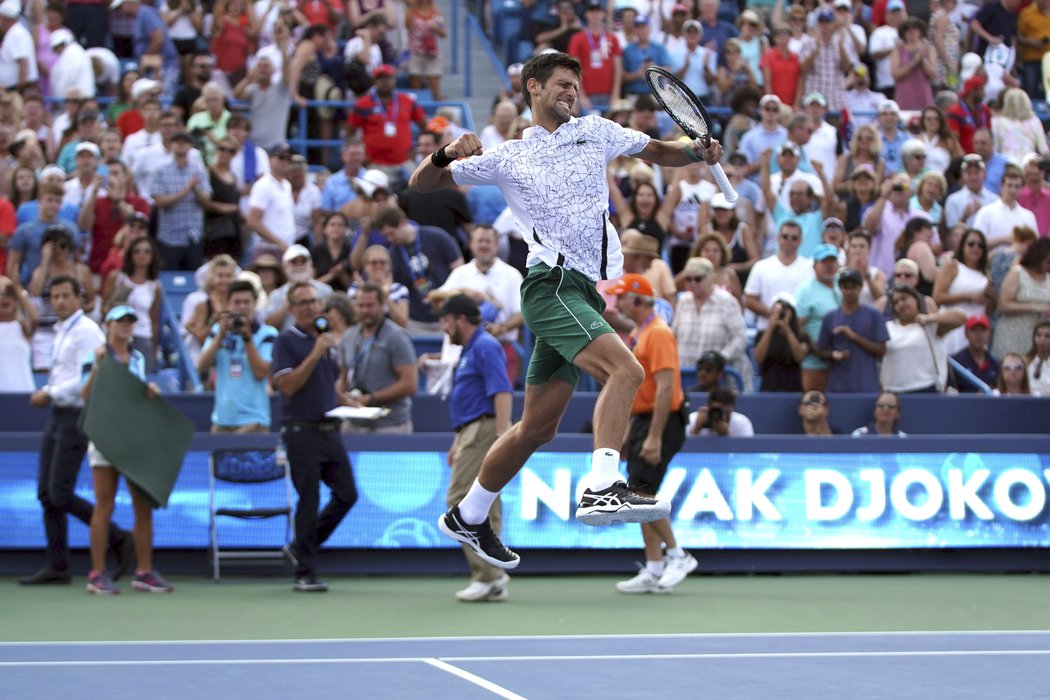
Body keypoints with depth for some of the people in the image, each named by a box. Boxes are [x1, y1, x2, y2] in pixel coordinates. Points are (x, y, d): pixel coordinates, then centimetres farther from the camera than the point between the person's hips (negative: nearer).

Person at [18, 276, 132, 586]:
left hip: (76, 417, -9)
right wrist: (46, 394, 7)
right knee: (46, 493, 5)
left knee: (60, 494, -11)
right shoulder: (61, 331, 15)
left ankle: (118, 540, 0)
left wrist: (50, 394, -15)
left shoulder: (86, 331, -13)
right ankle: (57, 566, 9)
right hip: (58, 416, 9)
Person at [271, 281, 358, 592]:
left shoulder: (327, 339, 16)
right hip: (301, 429, -7)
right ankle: (305, 574, 2)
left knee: (347, 494, 4)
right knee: (309, 502, -5)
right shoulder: (286, 341, -5)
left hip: (329, 429, 7)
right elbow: (287, 384, -16)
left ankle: (301, 548, 19)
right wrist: (315, 354, -19)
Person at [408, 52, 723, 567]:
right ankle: (601, 488, -41)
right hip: (551, 285, -6)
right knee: (626, 370, -29)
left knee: (538, 428, 10)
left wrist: (695, 152, 4)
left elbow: (655, 151, 26)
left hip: (584, 292, 6)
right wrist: (447, 155, -12)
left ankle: (467, 517, 24)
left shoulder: (594, 132, 19)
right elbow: (422, 184, 10)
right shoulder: (506, 159, 8)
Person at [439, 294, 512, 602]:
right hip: (471, 433, 10)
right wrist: (458, 443, 27)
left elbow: (502, 392, -20)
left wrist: (502, 436, -28)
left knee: (460, 501, -13)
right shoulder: (469, 350, 21)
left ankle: (488, 574, -14)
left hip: (482, 430, -10)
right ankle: (491, 580, 8)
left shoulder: (485, 347, -11)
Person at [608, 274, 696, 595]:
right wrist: (627, 433, 20)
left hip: (660, 423, -10)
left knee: (642, 493, -14)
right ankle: (654, 571, 10)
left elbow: (665, 388, -22)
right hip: (641, 421, 10)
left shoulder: (658, 333, -15)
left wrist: (654, 437, -25)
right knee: (641, 497, 8)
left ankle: (677, 556, -2)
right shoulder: (636, 335, 16)